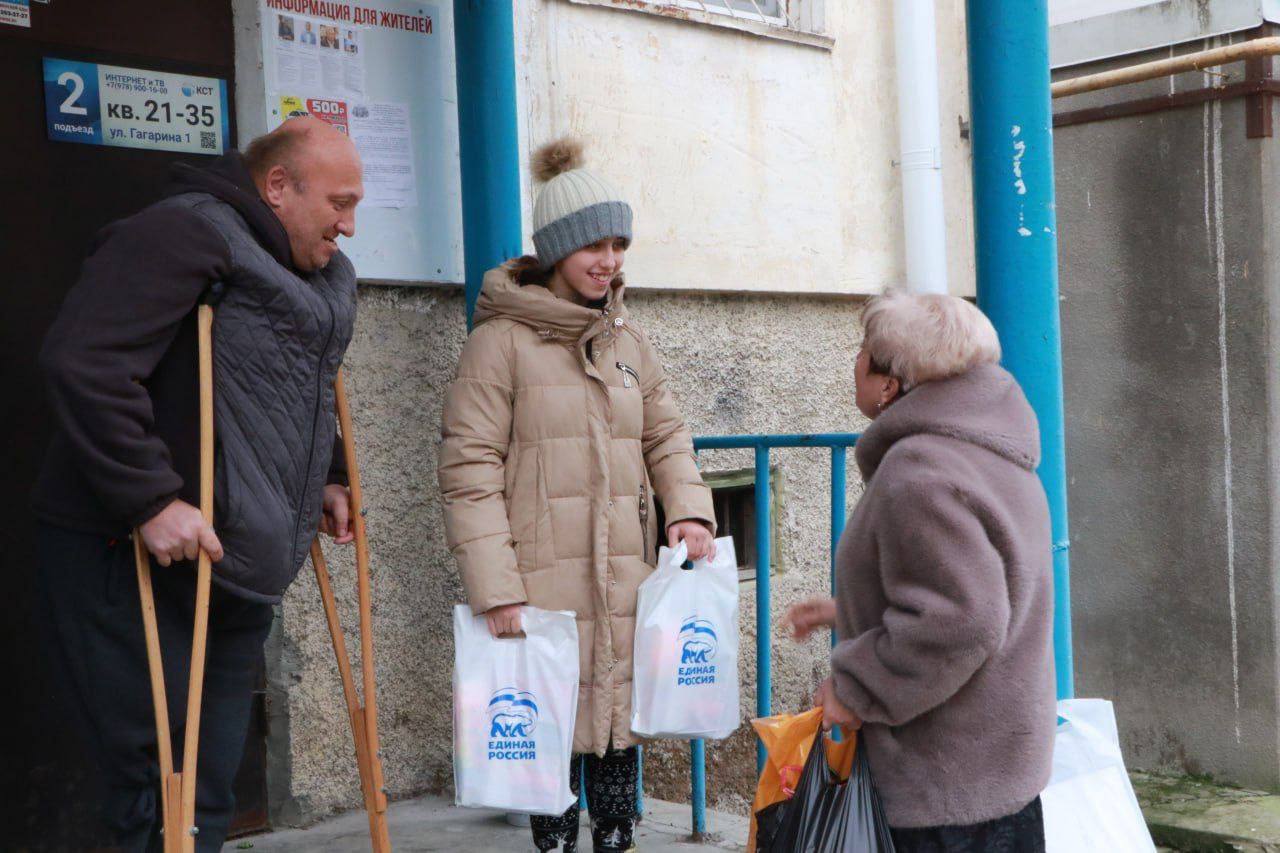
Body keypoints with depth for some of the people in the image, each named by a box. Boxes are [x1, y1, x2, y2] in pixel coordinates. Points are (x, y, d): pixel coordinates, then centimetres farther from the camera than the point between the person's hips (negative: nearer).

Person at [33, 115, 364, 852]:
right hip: (137, 558, -9)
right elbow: (84, 361, -25)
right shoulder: (183, 234, -14)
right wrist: (151, 498, -28)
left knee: (212, 783, 14)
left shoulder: (321, 277, 15)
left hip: (238, 563, 9)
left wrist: (326, 478, 19)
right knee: (159, 774, -6)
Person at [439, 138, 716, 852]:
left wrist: (690, 509, -1)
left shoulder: (630, 340, 15)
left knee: (621, 715, 11)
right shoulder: (502, 339, -4)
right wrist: (495, 588, -15)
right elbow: (470, 468, -8)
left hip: (626, 577, 5)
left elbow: (667, 435, 20)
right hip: (545, 578, -5)